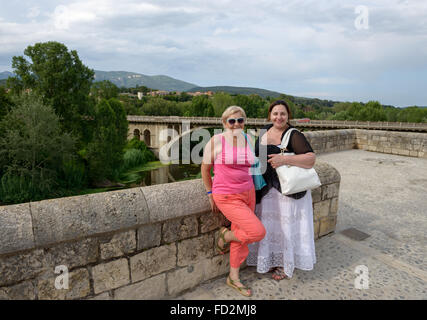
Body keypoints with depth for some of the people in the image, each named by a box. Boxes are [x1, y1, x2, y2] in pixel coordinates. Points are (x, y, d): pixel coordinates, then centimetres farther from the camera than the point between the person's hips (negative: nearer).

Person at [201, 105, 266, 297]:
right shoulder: (216, 141, -12)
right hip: (227, 198, -6)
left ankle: (233, 278, 35)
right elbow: (205, 169, -3)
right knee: (258, 232, -13)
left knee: (241, 237, 14)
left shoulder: (248, 141, 3)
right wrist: (210, 195, 0)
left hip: (247, 194, 6)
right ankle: (225, 236, 16)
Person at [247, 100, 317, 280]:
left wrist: (285, 159, -31)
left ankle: (286, 265, 26)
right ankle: (273, 260, 35)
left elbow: (311, 159, -23)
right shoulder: (265, 131, 6)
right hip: (267, 189, 6)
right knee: (270, 225, 15)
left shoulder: (294, 136, -15)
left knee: (286, 226, 7)